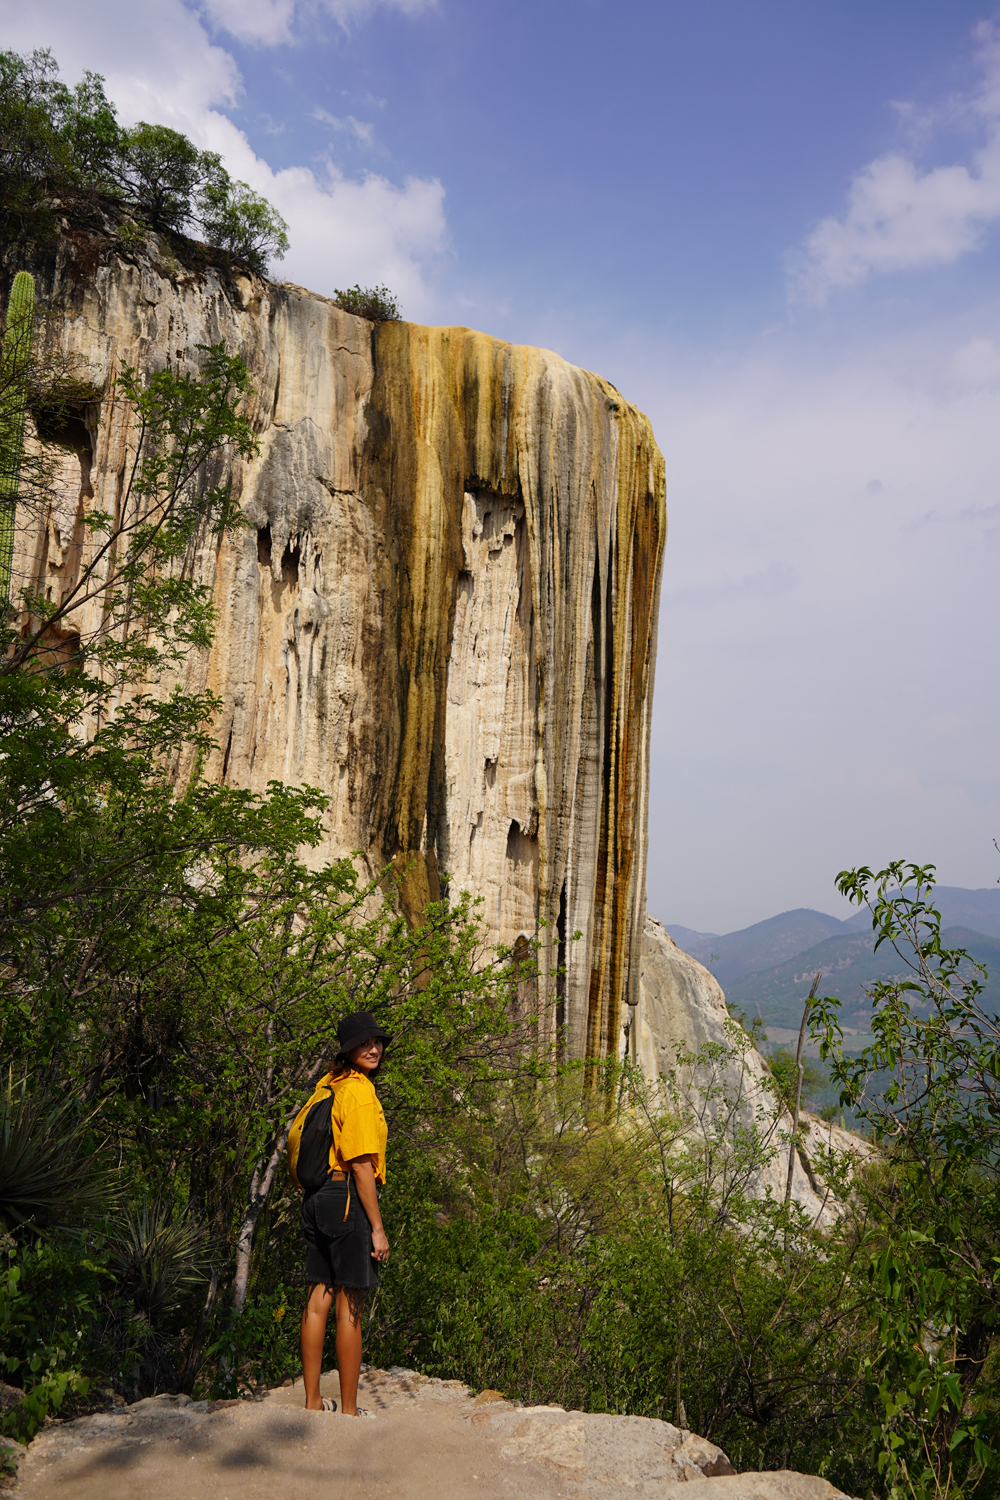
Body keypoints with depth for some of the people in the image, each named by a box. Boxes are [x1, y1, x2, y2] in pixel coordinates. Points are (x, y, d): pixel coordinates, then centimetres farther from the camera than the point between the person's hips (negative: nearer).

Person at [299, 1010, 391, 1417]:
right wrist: (377, 1227, -15)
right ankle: (349, 1410, 10)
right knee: (350, 1306, 1)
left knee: (317, 1300, 14)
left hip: (317, 1198, 9)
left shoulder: (328, 1084, 11)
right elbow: (361, 1164, -18)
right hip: (349, 1199, -9)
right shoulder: (359, 1092, -16)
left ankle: (313, 1401, 24)